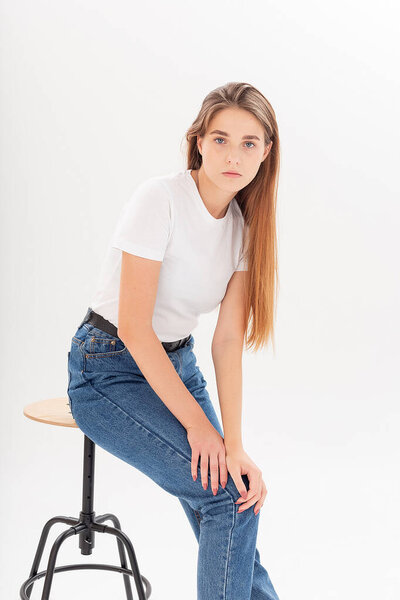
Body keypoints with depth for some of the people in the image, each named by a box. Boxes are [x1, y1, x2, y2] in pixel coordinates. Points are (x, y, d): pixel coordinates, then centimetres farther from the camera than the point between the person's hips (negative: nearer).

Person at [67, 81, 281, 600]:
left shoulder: (246, 224, -2)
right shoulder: (160, 199, -21)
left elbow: (228, 339, -9)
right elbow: (133, 327, -21)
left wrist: (235, 446, -19)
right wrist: (196, 421, -17)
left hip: (177, 365, 6)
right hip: (109, 370, -6)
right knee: (227, 495, -18)